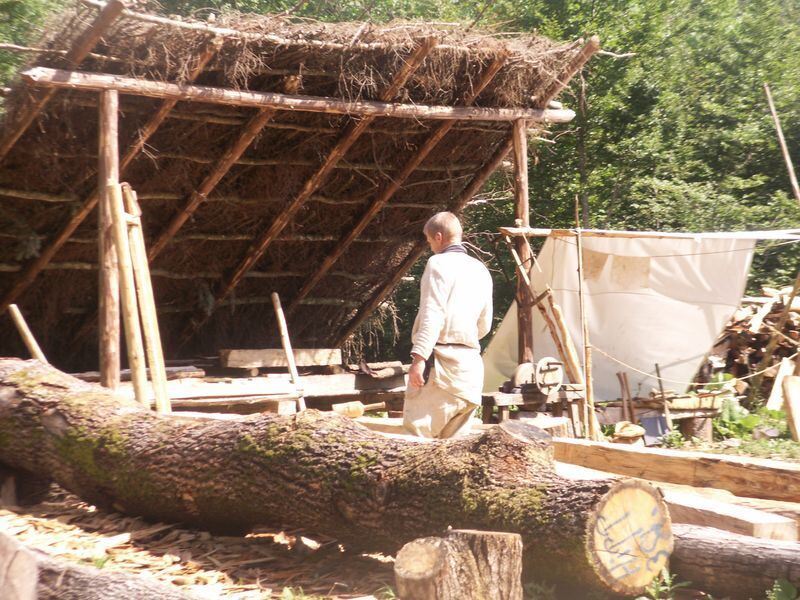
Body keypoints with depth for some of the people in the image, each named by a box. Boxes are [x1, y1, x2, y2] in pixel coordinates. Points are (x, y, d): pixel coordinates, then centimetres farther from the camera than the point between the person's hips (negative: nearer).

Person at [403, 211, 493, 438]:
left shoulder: (439, 263, -5)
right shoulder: (481, 270, 17)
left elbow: (432, 314, -15)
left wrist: (419, 357, -20)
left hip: (441, 359, -8)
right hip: (471, 362, 8)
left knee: (417, 433, -9)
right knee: (455, 440, 9)